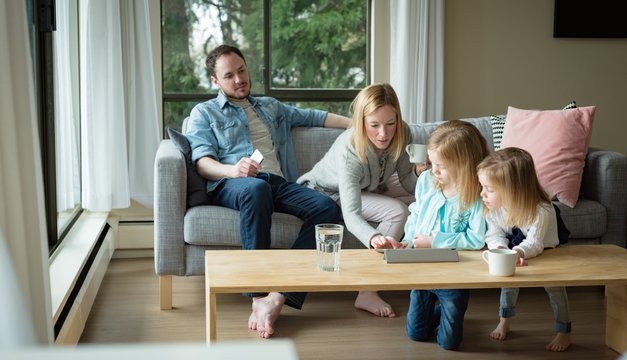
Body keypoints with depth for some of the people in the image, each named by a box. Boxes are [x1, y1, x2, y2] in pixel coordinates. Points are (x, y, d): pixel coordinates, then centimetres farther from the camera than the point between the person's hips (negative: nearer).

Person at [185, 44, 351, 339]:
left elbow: (313, 116, 36)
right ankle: (259, 295, -41)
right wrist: (231, 170, -19)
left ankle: (277, 298, -40)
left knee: (328, 209, -28)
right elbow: (202, 162, 3)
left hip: (279, 183, 4)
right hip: (230, 185, -4)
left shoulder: (271, 107, 35)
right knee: (257, 188, -43)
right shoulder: (204, 113, 19)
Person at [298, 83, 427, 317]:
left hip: (368, 186, 7)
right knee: (398, 212, -27)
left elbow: (406, 183, -9)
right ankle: (367, 293, -24)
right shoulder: (349, 151, -39)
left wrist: (418, 172, -32)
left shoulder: (402, 134, -21)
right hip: (324, 192, -7)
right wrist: (374, 238, -68)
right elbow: (351, 214, -48)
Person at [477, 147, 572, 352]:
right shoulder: (493, 208, -26)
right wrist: (500, 248, -47)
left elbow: (534, 244, -43)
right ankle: (504, 321, 31)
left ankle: (564, 333, 16)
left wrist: (517, 252, -65)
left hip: (545, 256, -4)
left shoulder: (541, 211, -41)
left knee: (554, 286, -2)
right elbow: (494, 235, -23)